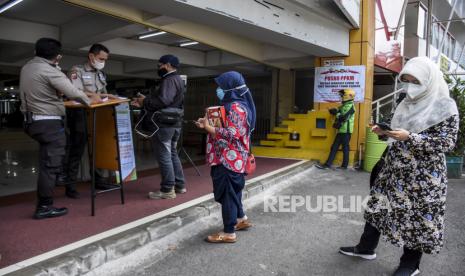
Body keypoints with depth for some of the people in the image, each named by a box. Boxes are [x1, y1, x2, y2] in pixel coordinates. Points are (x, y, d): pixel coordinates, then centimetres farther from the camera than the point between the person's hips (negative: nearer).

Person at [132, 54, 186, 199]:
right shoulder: (177, 79, 19)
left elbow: (163, 101, -28)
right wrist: (146, 99, 10)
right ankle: (180, 185, 23)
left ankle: (167, 190, 1)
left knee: (164, 156, -5)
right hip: (174, 123, 11)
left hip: (164, 124, -11)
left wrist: (145, 102, -13)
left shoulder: (169, 80, -14)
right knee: (172, 154, 17)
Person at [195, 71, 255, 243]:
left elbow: (231, 134, -25)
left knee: (227, 194, -2)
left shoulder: (236, 108, -18)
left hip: (229, 160, -10)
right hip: (228, 159, 10)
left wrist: (208, 128, -21)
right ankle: (241, 219, 37)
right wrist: (208, 124, 6)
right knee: (232, 191, 21)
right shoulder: (232, 106, 14)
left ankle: (229, 232, 8)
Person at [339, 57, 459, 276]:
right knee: (379, 205, 11)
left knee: (417, 215, 4)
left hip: (423, 175, -6)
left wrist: (409, 137, -24)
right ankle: (366, 248, 26)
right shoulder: (406, 104, 9)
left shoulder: (445, 107, -11)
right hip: (395, 167, 7)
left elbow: (446, 142, -16)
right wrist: (384, 132, -2)